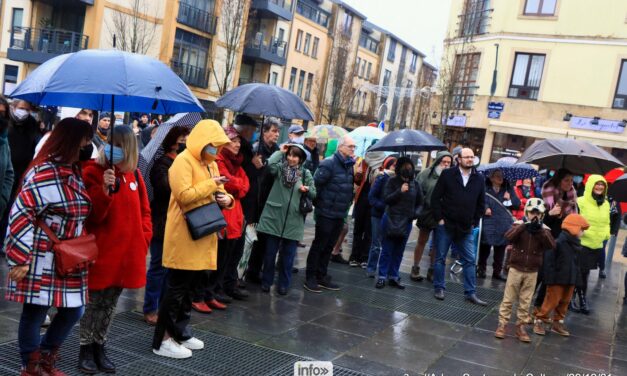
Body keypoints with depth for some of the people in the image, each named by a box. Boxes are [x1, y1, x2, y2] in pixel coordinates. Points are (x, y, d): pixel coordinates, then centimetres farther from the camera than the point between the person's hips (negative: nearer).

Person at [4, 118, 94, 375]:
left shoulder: (75, 173, 11)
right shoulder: (44, 174, -17)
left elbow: (84, 212, 18)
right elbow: (20, 214, -18)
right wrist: (19, 258, -18)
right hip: (42, 261, -8)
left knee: (73, 311, 14)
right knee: (35, 312, 7)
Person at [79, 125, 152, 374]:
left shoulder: (134, 175, 7)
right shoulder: (93, 172, -10)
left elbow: (143, 210, 15)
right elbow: (92, 214, -19)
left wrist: (144, 237, 4)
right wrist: (105, 189, -32)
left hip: (127, 250, 5)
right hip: (101, 251, -5)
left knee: (109, 304, 16)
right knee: (94, 302, 7)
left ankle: (99, 347, 30)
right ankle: (86, 349, 23)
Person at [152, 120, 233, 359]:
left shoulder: (210, 163, 14)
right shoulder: (183, 161, -13)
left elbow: (214, 193, 20)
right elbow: (184, 195, -24)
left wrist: (225, 198, -2)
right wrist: (210, 185, -18)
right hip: (184, 236, -9)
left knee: (189, 287, 16)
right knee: (177, 287, -4)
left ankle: (179, 332, 27)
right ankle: (163, 340, 5)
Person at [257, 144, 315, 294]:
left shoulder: (306, 173, 5)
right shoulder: (280, 168, 3)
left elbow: (313, 194, 9)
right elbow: (270, 164, -20)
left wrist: (307, 190, -12)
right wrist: (280, 151, -8)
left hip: (293, 219, 1)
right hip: (274, 216, -1)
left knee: (288, 254, 9)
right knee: (270, 252, 8)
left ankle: (284, 284, 21)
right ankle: (266, 281, 22)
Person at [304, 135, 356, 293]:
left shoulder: (349, 165, 9)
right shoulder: (329, 164, -15)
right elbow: (316, 184, -17)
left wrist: (346, 205, 9)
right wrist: (320, 203, -9)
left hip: (340, 214, 7)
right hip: (326, 213, -7)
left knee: (329, 246, 14)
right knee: (319, 245, 2)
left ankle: (321, 276, 25)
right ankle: (310, 278, 11)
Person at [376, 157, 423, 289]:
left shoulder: (415, 184, 4)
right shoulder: (392, 182, -5)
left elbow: (420, 202, 15)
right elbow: (386, 198, -12)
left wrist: (415, 213, -2)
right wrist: (400, 191, -22)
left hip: (406, 222, 3)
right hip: (390, 220, -3)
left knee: (399, 252, 10)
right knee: (387, 250, 2)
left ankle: (393, 277, 19)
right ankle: (382, 277, 9)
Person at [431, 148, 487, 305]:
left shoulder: (479, 179, 5)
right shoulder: (447, 174, -4)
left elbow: (481, 204, 12)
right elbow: (435, 197, -4)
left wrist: (474, 222, 5)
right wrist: (439, 218, -8)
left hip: (466, 228, 3)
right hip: (446, 225, -3)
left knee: (470, 261, 3)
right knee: (440, 258, 6)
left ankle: (470, 293, 10)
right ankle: (439, 288, 18)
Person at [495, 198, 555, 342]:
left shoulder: (544, 229, 0)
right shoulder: (519, 224, -5)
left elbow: (551, 245, -16)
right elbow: (508, 236, -25)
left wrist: (540, 230, -26)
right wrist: (524, 225, -33)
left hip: (532, 272, 2)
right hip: (515, 268, -2)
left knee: (525, 302, 10)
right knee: (508, 299, 5)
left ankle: (520, 327, 20)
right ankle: (502, 324, 13)